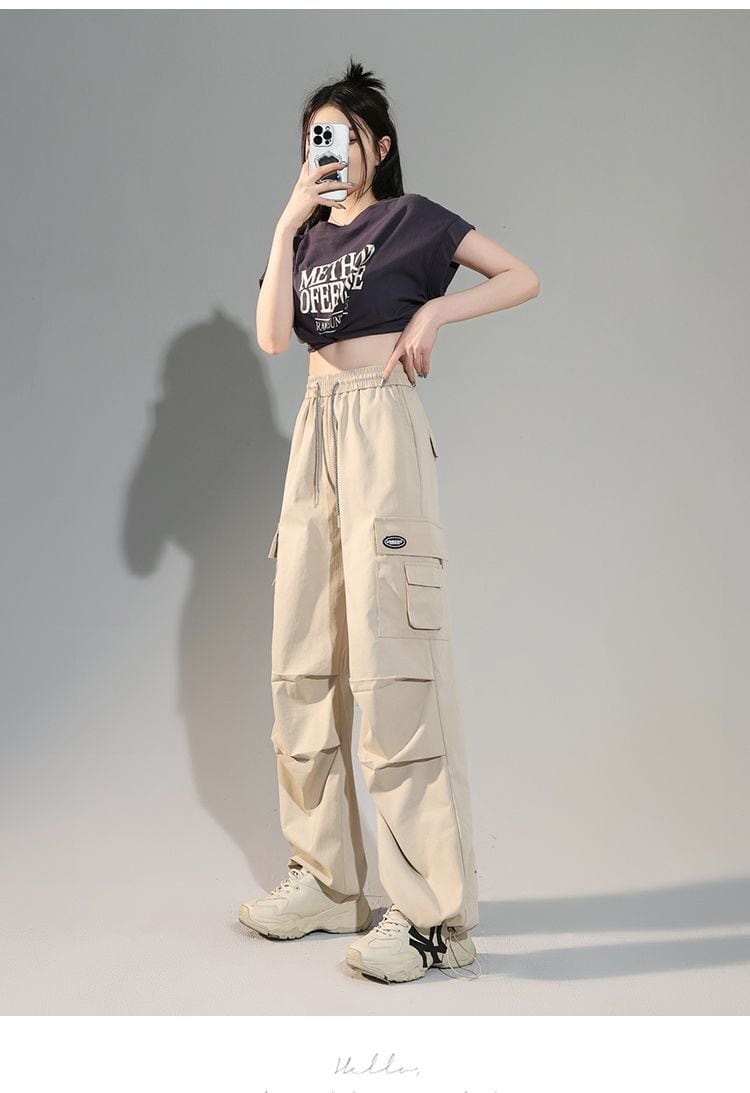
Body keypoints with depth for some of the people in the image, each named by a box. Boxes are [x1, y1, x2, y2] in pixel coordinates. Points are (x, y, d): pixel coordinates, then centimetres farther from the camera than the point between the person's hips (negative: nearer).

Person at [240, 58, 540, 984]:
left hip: (383, 426, -6)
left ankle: (435, 914, -9)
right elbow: (271, 335, 3)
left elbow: (524, 277, 4)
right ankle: (327, 880, 13)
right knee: (305, 657, 3)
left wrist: (436, 310, -8)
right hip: (316, 430, 7)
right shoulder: (306, 234, 20)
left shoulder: (411, 218, 6)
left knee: (391, 657, -13)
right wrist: (288, 222, 2)